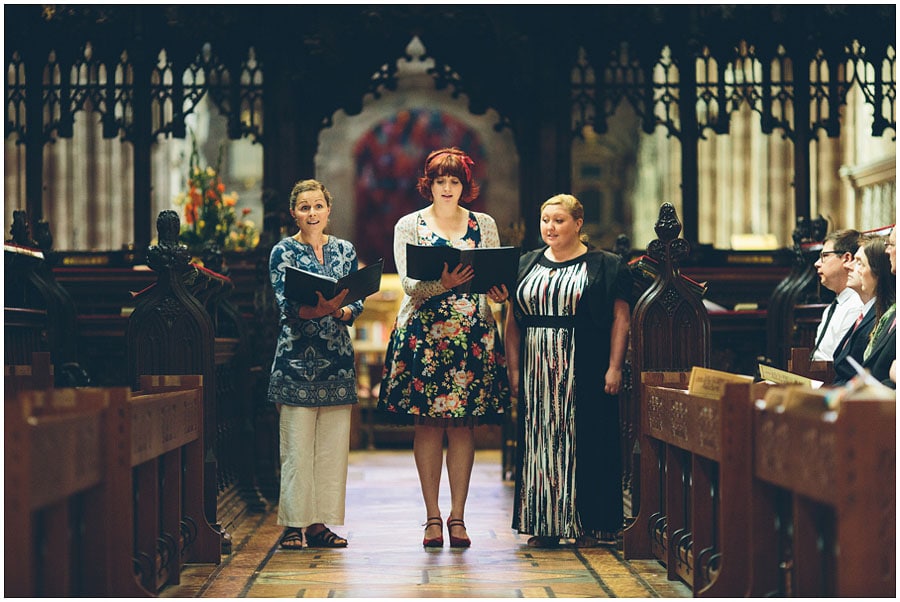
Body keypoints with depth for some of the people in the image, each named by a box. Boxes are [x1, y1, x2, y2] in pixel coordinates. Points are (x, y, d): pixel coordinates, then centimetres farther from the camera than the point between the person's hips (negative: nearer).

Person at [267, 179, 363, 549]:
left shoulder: (345, 250, 12)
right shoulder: (284, 251, 1)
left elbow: (358, 300, 8)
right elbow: (285, 303, -11)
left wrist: (342, 310, -15)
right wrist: (319, 307, -30)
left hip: (337, 356, 4)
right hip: (297, 356, -4)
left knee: (333, 443, 3)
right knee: (297, 444, -5)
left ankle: (321, 522, 9)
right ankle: (294, 524, 0)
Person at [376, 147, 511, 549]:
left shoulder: (484, 225, 12)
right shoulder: (409, 226, 4)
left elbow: (499, 277, 9)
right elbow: (409, 284, -7)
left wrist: (500, 291, -15)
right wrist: (443, 283, -26)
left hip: (473, 333, 2)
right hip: (423, 332, -1)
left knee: (464, 424, 0)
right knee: (428, 424, -2)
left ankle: (458, 515, 5)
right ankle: (433, 517, 3)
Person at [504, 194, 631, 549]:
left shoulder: (604, 266, 2)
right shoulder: (527, 266, 13)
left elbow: (621, 319, -3)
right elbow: (513, 322, 12)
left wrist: (614, 367, -11)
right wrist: (514, 369, 3)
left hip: (586, 371, -4)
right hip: (538, 371, 4)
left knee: (587, 442, -2)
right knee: (540, 443, 3)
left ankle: (590, 525, 2)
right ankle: (545, 524, 7)